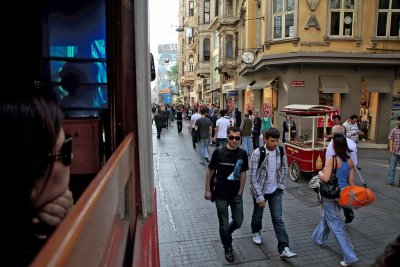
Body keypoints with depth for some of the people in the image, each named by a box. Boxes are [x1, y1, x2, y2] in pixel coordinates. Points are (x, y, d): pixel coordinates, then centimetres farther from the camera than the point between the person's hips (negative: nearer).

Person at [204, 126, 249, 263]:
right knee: (224, 224, 7)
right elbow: (210, 171, -4)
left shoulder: (242, 154, -4)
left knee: (238, 222, 11)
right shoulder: (218, 152, -12)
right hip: (221, 195, -2)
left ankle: (226, 234, 44)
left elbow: (243, 173, 4)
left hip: (236, 195, 3)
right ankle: (228, 248, 32)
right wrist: (208, 190, -4)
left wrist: (240, 192, 1)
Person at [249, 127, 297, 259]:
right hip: (260, 190, -2)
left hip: (275, 191, 2)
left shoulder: (280, 151, -7)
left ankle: (283, 249, 4)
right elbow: (252, 176, -20)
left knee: (278, 219, 0)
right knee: (258, 215, 18)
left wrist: (280, 183, 5)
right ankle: (256, 232, 48)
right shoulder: (257, 153, -20)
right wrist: (259, 196, -21)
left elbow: (284, 168, 12)